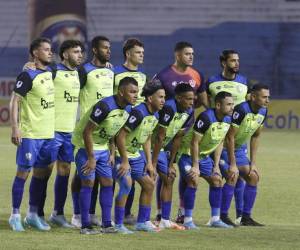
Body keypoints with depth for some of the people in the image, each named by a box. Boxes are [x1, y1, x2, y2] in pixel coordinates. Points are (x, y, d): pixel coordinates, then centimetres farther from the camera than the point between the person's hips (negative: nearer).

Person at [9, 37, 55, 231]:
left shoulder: (51, 73, 10)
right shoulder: (28, 75, -11)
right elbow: (15, 101, -13)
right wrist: (15, 127, -20)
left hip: (48, 133, 7)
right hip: (30, 134, -7)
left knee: (41, 173, 10)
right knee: (24, 172, -2)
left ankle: (33, 215, 18)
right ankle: (15, 215, 5)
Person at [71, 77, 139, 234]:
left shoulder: (128, 109, -2)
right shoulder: (105, 106, -29)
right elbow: (87, 132, -25)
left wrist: (112, 153, 5)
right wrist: (91, 158, -21)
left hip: (103, 147, 8)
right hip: (86, 145, -8)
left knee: (107, 183, 5)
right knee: (88, 183, -8)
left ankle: (107, 224, 10)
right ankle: (85, 226, -3)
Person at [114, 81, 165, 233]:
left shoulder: (155, 116, 4)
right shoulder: (138, 113, -26)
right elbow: (121, 136, -27)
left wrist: (149, 162, 12)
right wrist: (124, 162, -23)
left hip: (136, 154, 10)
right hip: (122, 154, -10)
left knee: (149, 184, 10)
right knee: (126, 183, -24)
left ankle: (143, 222, 20)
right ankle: (118, 225, -16)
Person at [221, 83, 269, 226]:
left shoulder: (263, 112, -4)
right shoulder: (241, 110, -29)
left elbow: (255, 137, 7)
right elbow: (229, 137, -26)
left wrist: (253, 163, 4)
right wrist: (232, 165, -23)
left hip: (239, 148, 9)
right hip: (224, 147, -9)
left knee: (253, 177, 4)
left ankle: (246, 217, 11)